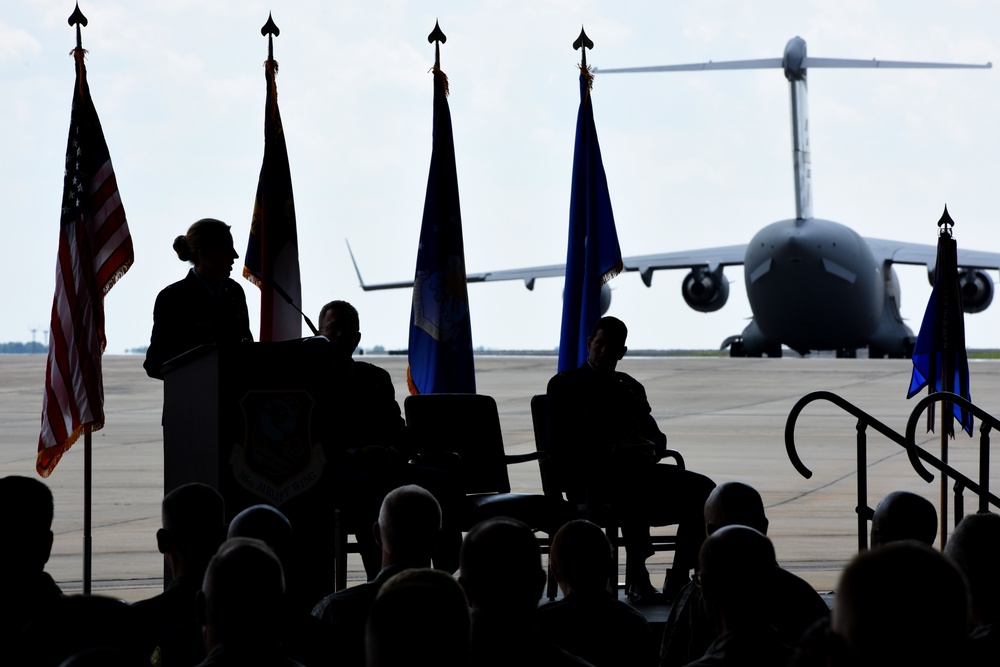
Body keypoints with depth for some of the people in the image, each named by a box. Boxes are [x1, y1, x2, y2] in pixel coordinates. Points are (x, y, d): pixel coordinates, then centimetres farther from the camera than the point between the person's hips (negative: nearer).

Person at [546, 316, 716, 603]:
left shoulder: (630, 388, 26)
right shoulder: (565, 385, 7)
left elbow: (657, 437, 21)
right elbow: (561, 444, -6)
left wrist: (651, 449, -6)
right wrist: (614, 448, -18)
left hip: (636, 469, 6)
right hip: (591, 478, -6)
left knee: (701, 488, -18)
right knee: (635, 488, -40)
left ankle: (678, 579, -18)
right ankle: (637, 579, -32)